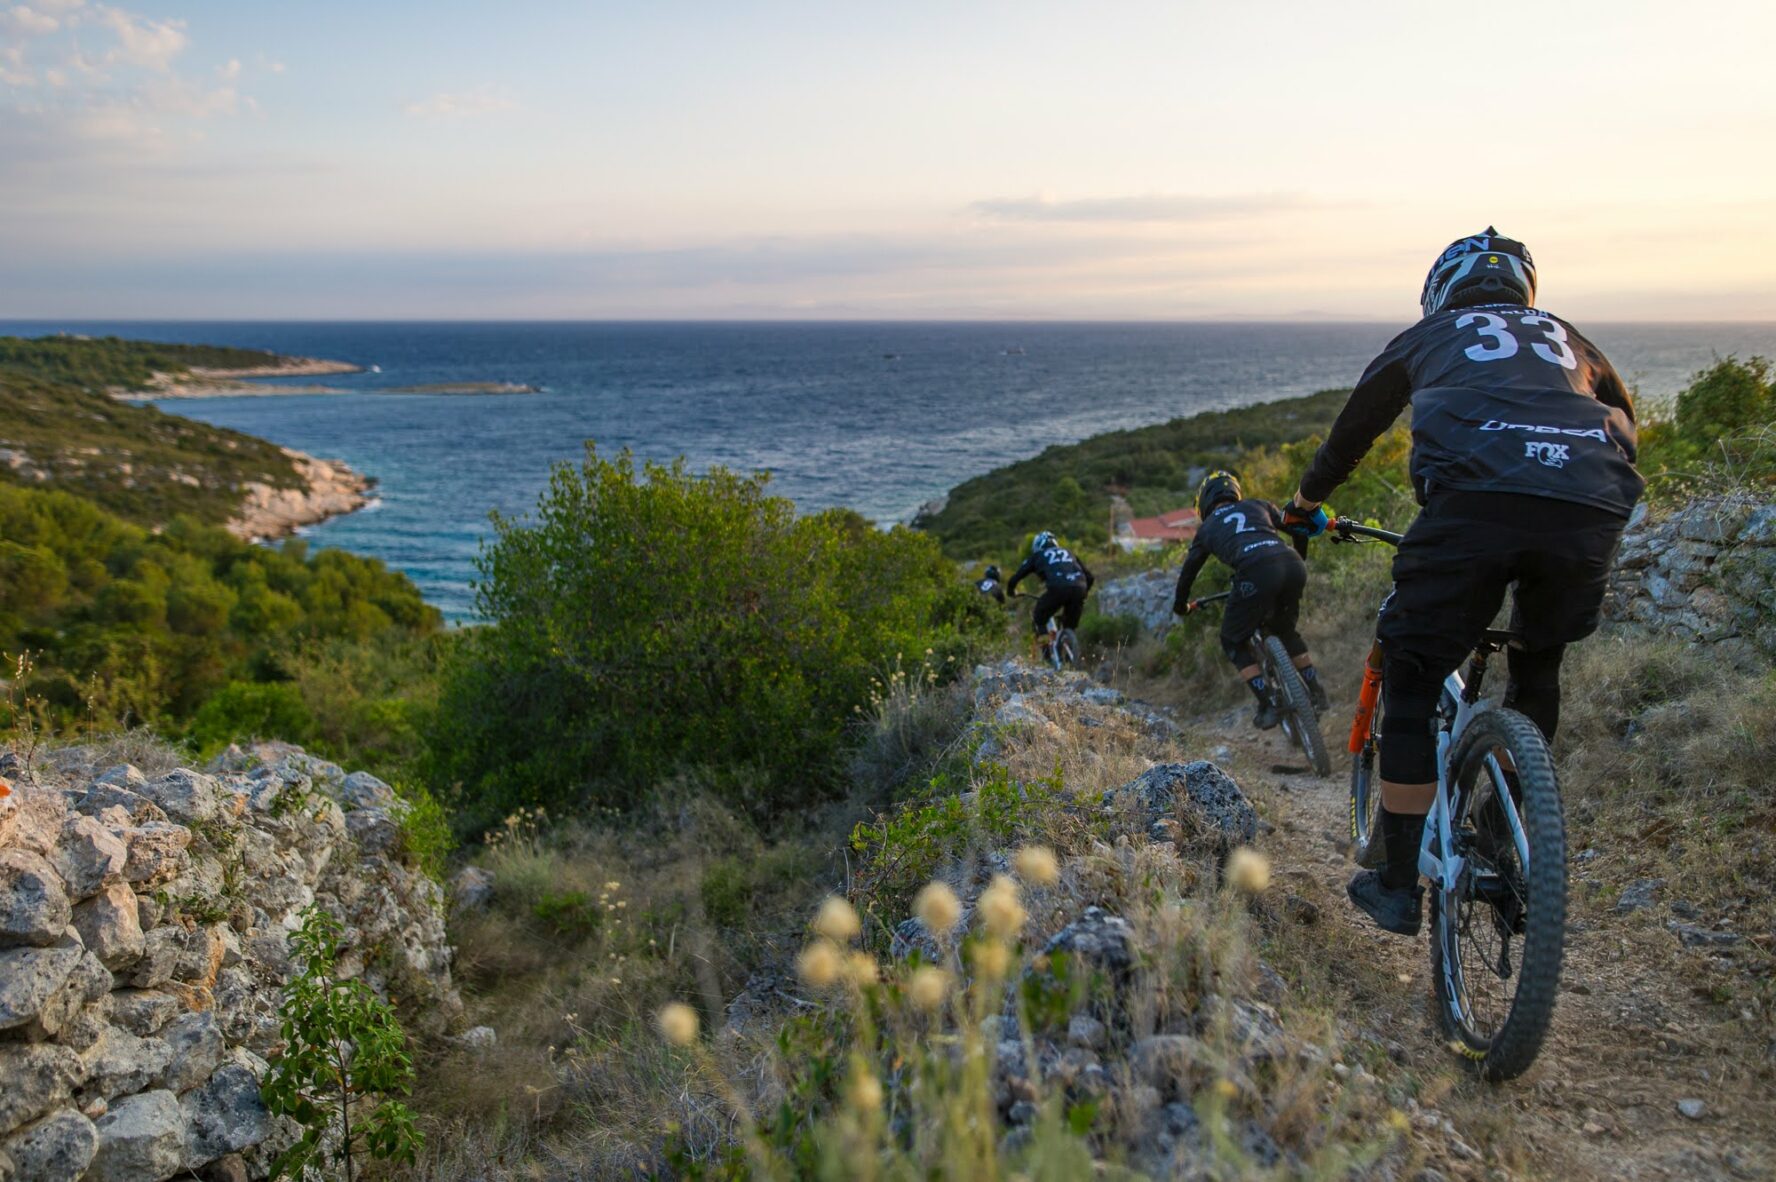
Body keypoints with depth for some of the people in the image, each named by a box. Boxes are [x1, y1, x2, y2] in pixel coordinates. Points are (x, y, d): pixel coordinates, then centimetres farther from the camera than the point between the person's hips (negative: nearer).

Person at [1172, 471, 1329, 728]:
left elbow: (1189, 570, 36)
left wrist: (1181, 605, 52)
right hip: (1293, 564, 4)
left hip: (1256, 572, -4)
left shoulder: (1207, 527, 27)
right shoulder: (1258, 505, 32)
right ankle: (1316, 692, 27)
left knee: (1234, 641, 17)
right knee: (1284, 630, 31)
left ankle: (1269, 704, 6)